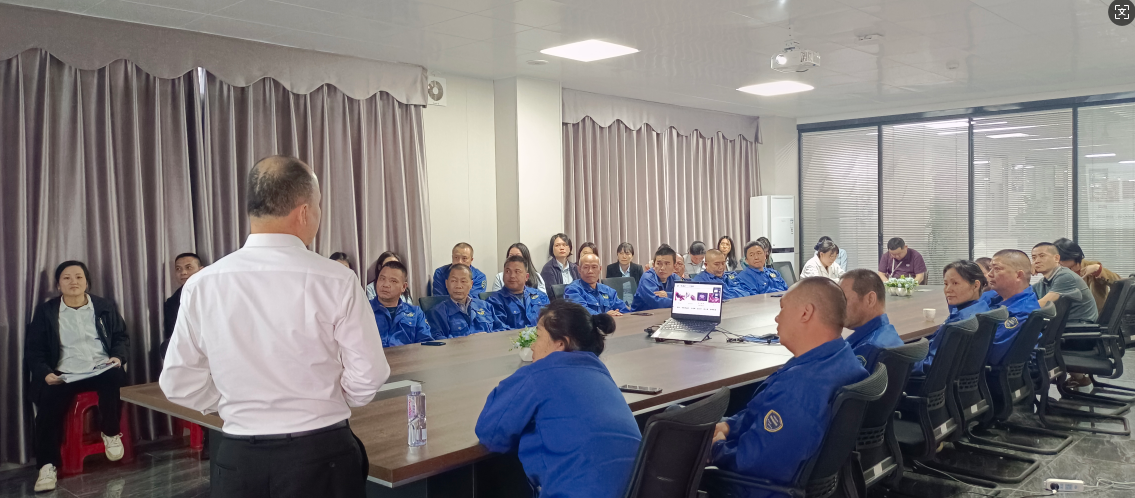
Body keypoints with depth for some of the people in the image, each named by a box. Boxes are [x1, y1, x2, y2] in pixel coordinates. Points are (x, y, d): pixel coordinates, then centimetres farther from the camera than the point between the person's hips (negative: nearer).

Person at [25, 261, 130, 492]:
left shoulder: (105, 306, 13)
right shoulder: (45, 311, 9)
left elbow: (121, 337, 13)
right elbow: (34, 349, 5)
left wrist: (118, 357, -9)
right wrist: (45, 373, -13)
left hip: (101, 369, 0)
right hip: (63, 374, 0)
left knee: (115, 378, -34)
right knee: (48, 404, -28)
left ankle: (111, 433, -10)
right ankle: (48, 465, -17)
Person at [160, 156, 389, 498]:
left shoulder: (201, 285, -7)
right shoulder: (335, 281, -15)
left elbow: (179, 383, 0)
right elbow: (367, 376, -10)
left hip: (238, 457, 2)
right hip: (322, 455, -2)